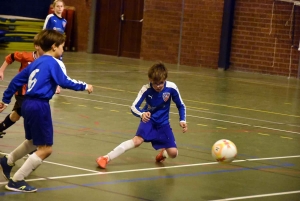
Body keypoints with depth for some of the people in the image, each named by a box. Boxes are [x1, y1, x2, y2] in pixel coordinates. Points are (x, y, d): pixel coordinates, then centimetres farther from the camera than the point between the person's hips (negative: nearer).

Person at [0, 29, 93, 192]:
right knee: (45, 149, -3)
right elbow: (64, 82, -19)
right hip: (39, 106, -9)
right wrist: (84, 86, -8)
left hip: (28, 104, 9)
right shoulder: (54, 62, -7)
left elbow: (17, 80, 18)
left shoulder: (37, 62, 17)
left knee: (33, 142, 31)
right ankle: (16, 181, -3)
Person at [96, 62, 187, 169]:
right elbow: (133, 107, -27)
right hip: (148, 119, -2)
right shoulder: (146, 89, -24)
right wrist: (142, 114, -47)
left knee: (173, 153, -9)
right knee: (138, 140, -30)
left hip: (163, 123, 2)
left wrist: (182, 120, -17)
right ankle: (106, 158, -31)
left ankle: (163, 153, 31)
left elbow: (181, 106, -4)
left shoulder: (172, 88, -21)